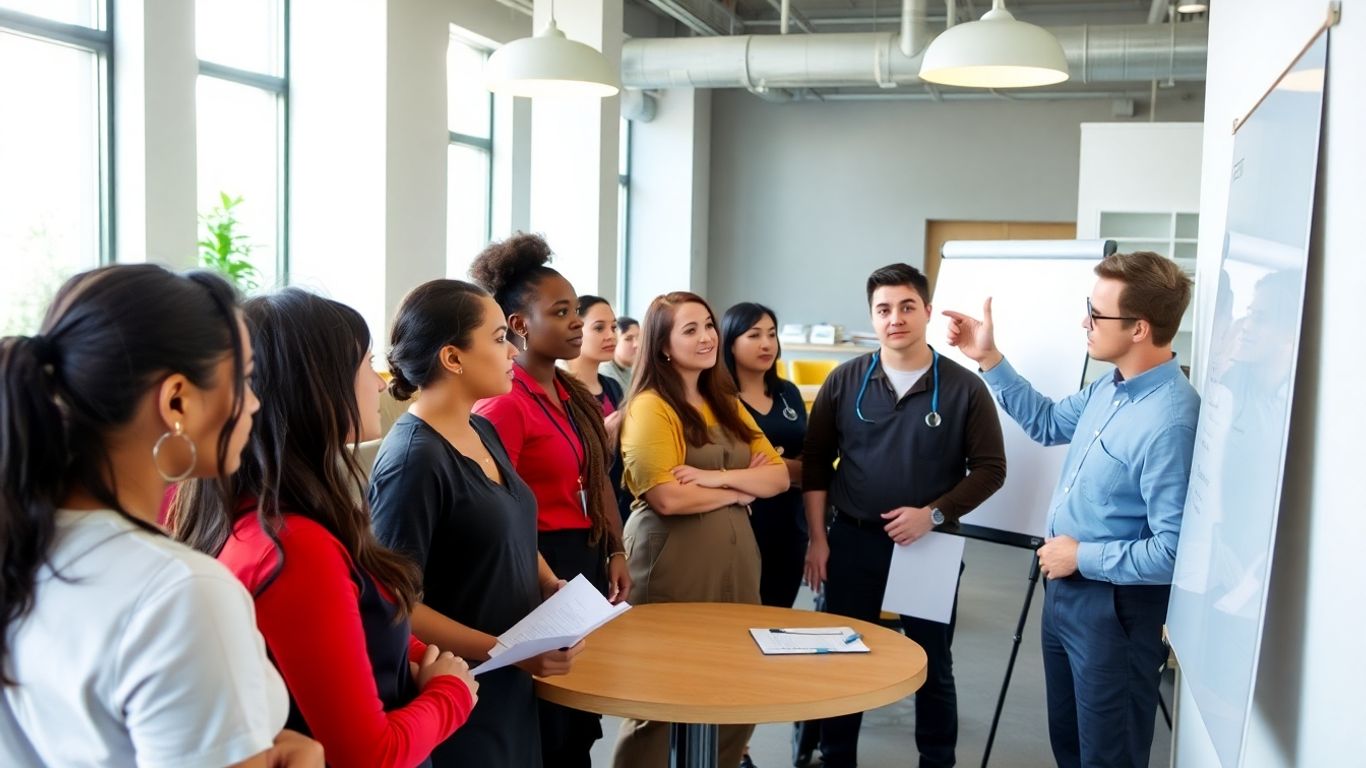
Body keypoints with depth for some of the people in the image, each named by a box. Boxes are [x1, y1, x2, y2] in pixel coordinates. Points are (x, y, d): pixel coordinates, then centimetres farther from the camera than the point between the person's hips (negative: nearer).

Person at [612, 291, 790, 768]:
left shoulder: (726, 404, 14)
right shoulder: (650, 407, -9)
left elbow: (778, 477, 5)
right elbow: (668, 498, -20)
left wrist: (718, 477, -13)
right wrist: (741, 489, -6)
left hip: (734, 556, 7)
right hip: (672, 562, -7)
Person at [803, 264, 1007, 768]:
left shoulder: (964, 388, -7)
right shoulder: (845, 381, -1)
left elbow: (990, 468, -4)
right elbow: (816, 460, 4)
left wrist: (934, 514, -16)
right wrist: (817, 537, -1)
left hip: (931, 546, -1)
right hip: (851, 540, 2)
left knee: (933, 666, 12)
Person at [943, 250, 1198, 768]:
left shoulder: (1171, 421, -30)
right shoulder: (1111, 387, -1)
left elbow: (1174, 552, -31)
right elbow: (1048, 423, 17)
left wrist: (1082, 556, -20)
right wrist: (988, 359, 10)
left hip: (1113, 608, -9)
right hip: (1064, 590, 9)